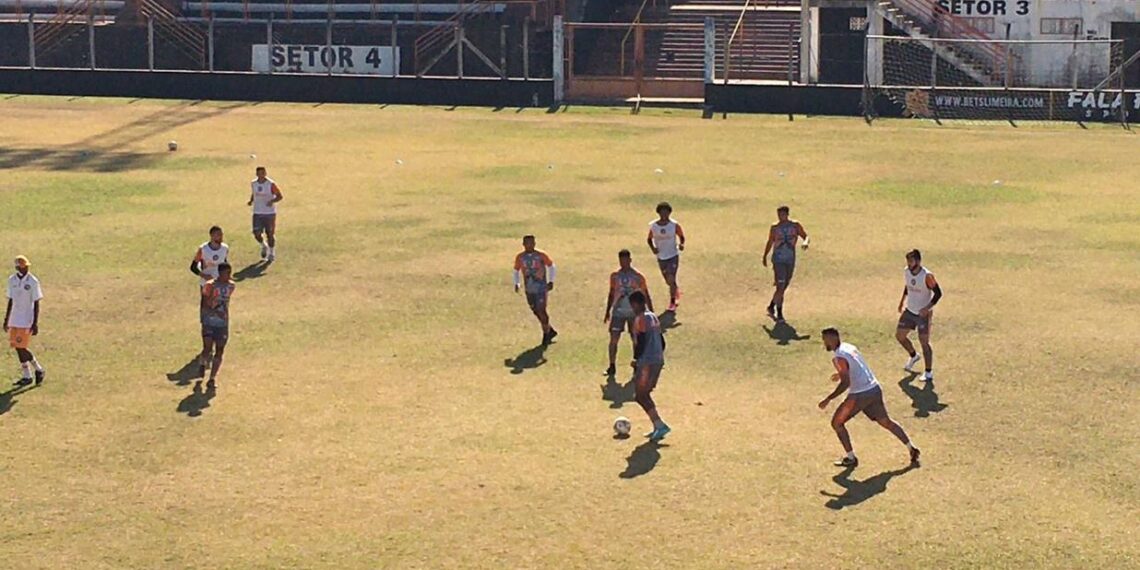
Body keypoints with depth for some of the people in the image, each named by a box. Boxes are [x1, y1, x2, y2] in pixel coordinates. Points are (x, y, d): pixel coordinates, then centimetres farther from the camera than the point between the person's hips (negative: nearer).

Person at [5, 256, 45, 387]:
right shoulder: (12, 280, 4)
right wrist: (6, 320, 14)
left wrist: (35, 323, -13)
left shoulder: (33, 282, -11)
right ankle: (26, 376, 16)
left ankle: (38, 369, 9)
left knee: (21, 347, -9)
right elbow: (10, 301, 13)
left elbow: (36, 304, -9)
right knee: (17, 347, 7)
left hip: (27, 321, -6)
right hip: (14, 320, 6)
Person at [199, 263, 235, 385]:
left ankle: (212, 378, 8)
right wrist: (216, 312, -29)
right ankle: (202, 363, 23)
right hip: (209, 323, -4)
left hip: (223, 323, 4)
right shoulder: (210, 286, -13)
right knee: (207, 349, -11)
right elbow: (205, 306, -16)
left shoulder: (231, 286, 2)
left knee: (220, 351, 0)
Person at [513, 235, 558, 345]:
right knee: (536, 311, 11)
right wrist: (517, 283, 2)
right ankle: (550, 331, 30)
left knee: (541, 311, -10)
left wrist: (551, 281, 0)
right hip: (529, 289, 4)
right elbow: (516, 270, 14)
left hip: (541, 288, -4)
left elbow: (551, 266, 6)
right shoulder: (520, 257, 0)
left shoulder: (541, 255, -8)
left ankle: (546, 334, 9)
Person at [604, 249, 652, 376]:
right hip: (618, 312, 1)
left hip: (634, 312, -1)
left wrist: (651, 313, -1)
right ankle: (612, 367, 1)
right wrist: (608, 312, 12)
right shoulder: (614, 276, 2)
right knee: (613, 339, -7)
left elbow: (646, 295, 1)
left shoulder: (638, 277, -5)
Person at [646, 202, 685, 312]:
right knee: (668, 281, 14)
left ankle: (672, 301, 1)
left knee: (671, 279, -14)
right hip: (661, 257, 3)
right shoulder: (653, 226, -6)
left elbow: (681, 236, 4)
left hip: (673, 255, -3)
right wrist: (652, 248, -11)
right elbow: (649, 239, 7)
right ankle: (677, 291, 46)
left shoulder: (674, 225, -10)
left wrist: (681, 244, -17)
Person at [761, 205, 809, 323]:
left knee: (784, 286, 13)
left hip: (790, 260, 3)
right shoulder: (774, 228, -1)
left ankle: (772, 307, 32)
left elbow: (805, 236, 1)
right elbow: (770, 243, 11)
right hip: (778, 260, -3)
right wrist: (765, 256, 17)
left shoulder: (795, 225, 0)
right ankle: (779, 313, -6)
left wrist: (805, 242, -22)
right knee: (780, 287, -13)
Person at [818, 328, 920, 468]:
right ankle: (912, 448, 18)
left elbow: (846, 383, -21)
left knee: (837, 423, 7)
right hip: (875, 389, 8)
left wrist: (828, 399, -18)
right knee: (886, 421, 19)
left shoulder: (838, 358, -16)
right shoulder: (849, 347, 10)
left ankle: (851, 458, 10)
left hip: (860, 395, -8)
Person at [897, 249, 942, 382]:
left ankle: (929, 373, 2)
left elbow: (938, 293, -18)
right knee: (899, 335, 14)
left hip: (923, 314, -7)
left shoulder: (927, 276, -25)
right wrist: (902, 301, 15)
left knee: (924, 342, -7)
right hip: (909, 311, 7)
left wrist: (928, 307, -28)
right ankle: (913, 356, 41)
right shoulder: (906, 272, -5)